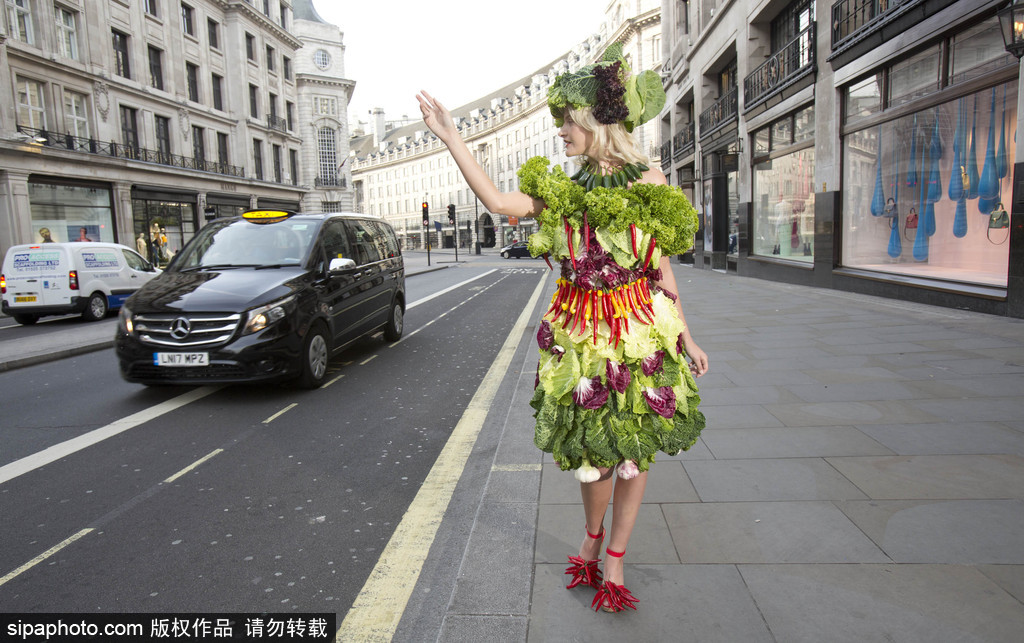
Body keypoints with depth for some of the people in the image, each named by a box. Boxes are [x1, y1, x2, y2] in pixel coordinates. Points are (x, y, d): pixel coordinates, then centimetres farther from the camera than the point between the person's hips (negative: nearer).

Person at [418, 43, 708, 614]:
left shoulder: (647, 181, -1)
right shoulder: (562, 188, 6)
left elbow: (662, 268, 2)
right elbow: (498, 201, -9)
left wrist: (686, 339, 4)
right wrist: (450, 136, -9)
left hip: (640, 331, -2)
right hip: (579, 334, 2)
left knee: (634, 447, 6)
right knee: (591, 446, 9)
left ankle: (614, 556, 26)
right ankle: (595, 537, 37)